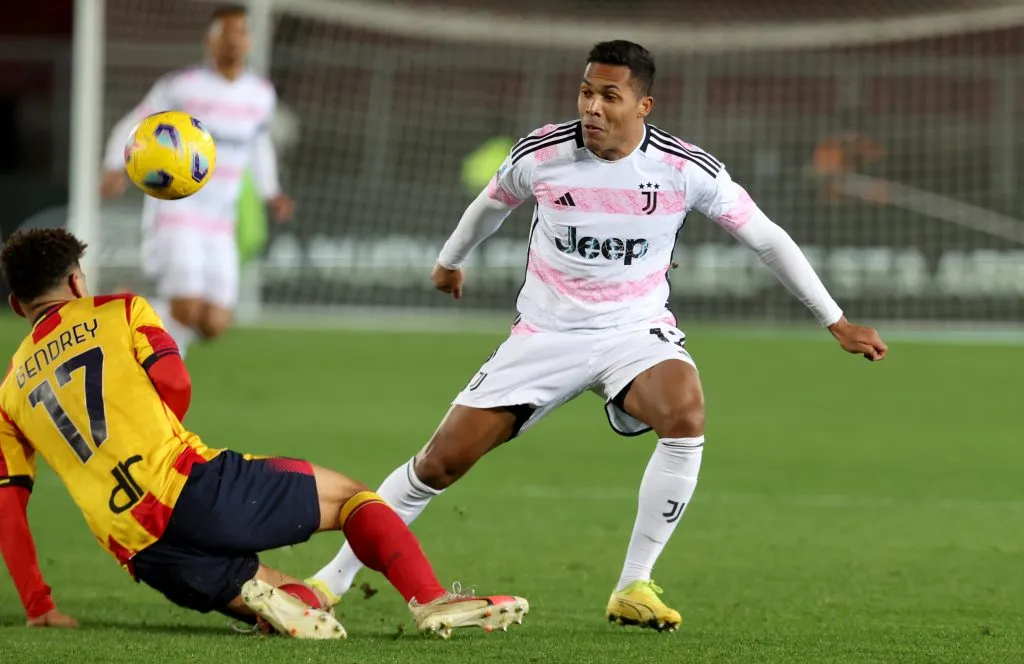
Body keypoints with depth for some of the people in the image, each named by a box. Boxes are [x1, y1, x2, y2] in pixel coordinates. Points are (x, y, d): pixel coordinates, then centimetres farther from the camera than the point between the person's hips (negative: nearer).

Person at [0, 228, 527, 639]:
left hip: (139, 552, 4)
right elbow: (173, 383, -2)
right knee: (350, 496, 12)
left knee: (301, 610, 21)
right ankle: (430, 599, -14)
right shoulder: (118, 313, 12)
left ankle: (259, 594, -15)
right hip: (192, 487, -4)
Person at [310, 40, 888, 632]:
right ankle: (334, 578, 11)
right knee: (443, 460, -6)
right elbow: (491, 204, 13)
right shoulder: (540, 154, -11)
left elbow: (766, 237, -1)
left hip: (636, 331, -1)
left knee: (686, 414, -33)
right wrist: (450, 261, 31)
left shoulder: (687, 169, -14)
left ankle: (634, 587, -22)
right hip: (546, 333, 1)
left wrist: (837, 322, 2)